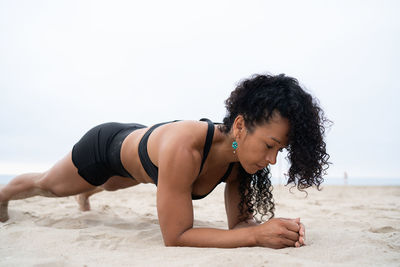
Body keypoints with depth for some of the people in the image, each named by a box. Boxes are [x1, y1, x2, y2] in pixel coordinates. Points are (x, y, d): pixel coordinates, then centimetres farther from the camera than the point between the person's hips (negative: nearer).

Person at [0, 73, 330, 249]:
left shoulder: (241, 154, -28)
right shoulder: (183, 147, -49)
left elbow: (239, 221, -19)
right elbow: (175, 235, -45)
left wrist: (277, 226, -40)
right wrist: (256, 235, -51)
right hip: (107, 144, -5)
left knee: (111, 184, 41)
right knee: (48, 185, 26)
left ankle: (86, 193, 78)